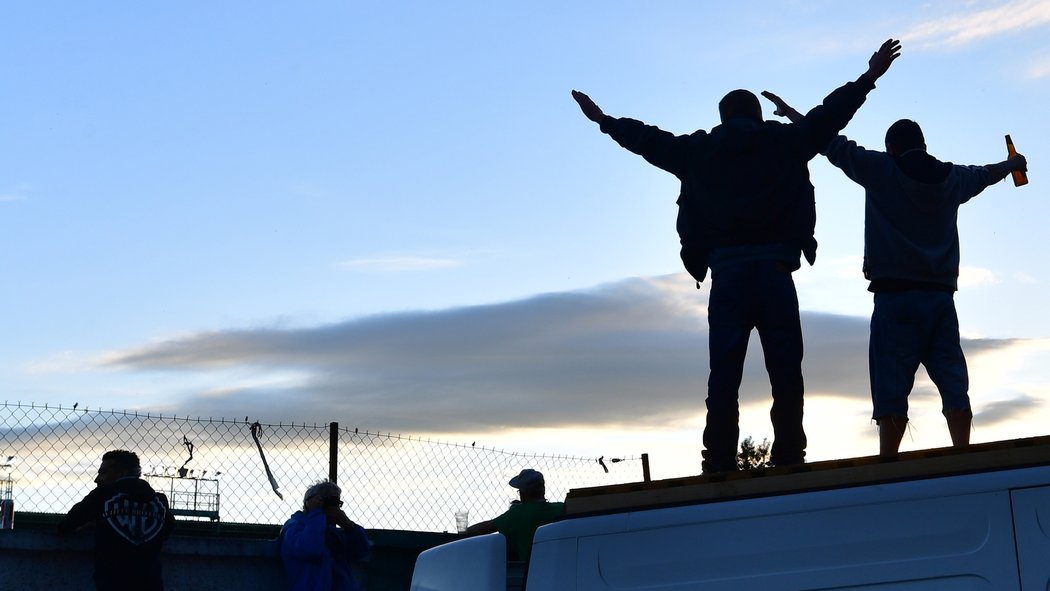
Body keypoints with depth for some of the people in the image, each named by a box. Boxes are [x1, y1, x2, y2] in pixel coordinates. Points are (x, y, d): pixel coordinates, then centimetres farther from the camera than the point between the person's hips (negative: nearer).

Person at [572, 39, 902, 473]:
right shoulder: (785, 141, 11)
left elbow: (649, 140, 25)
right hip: (774, 268, -1)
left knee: (724, 373, -1)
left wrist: (604, 121, 40)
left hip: (726, 270, 1)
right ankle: (789, 460, -6)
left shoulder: (698, 150, 14)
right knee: (785, 372, -2)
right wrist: (869, 78, 30)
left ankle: (720, 465, -6)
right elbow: (830, 113, 18)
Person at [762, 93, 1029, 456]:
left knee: (891, 388, -7)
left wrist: (789, 113, 20)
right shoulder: (951, 177, 13)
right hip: (941, 296, 4)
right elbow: (986, 174, 34)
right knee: (953, 384, 2)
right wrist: (1012, 164, 57)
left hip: (895, 295, -4)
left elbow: (833, 146, 7)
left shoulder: (881, 170, 0)